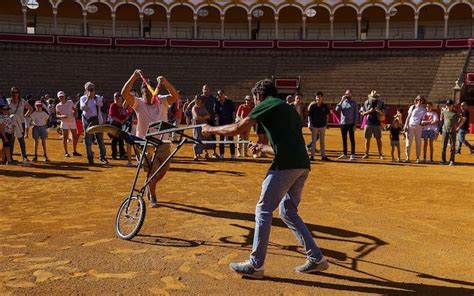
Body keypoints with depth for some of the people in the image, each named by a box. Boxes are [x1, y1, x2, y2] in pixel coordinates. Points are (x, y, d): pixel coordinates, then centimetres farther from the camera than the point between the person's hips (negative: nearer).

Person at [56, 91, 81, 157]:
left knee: (75, 136, 4)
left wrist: (74, 114, -9)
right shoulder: (58, 106, 0)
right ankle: (66, 152, 6)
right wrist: (62, 116, -21)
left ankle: (75, 151, 16)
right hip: (64, 122, -2)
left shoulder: (70, 102, 4)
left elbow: (75, 109, 12)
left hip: (72, 121, 2)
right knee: (65, 137, -3)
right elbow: (57, 115, 0)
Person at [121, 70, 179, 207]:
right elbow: (124, 93, -20)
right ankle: (152, 197, 24)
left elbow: (175, 96, -19)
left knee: (163, 170, 13)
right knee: (152, 172, 1)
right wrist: (134, 77, -27)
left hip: (163, 142, 3)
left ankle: (150, 186, 43)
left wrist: (165, 83, -33)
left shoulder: (161, 101, -1)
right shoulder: (138, 103, -5)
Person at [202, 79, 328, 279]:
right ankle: (316, 259, 20)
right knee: (288, 211, 19)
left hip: (285, 166, -8)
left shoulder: (267, 105, 3)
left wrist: (211, 130, 11)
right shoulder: (289, 109, 27)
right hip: (302, 165, 8)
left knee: (263, 210, 2)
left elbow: (237, 129, -3)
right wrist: (262, 148, 41)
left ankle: (255, 265, 8)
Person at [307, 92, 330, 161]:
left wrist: (326, 123, 6)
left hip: (322, 126, 2)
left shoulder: (325, 106, -1)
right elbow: (309, 115, -2)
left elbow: (327, 115, 9)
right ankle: (312, 156, 10)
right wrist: (309, 123, -6)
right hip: (314, 126, -2)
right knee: (313, 141, 4)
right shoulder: (312, 105, -6)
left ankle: (323, 156, 15)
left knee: (322, 141, 10)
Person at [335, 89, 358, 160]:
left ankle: (352, 154, 4)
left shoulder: (354, 103, 0)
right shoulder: (342, 102, 8)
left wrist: (355, 124, -9)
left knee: (352, 139, 0)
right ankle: (344, 153, 20)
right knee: (344, 139, 10)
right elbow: (337, 109, -8)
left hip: (351, 124, -3)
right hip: (343, 123, 3)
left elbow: (356, 114, -2)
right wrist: (341, 101, -12)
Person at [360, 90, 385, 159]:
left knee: (378, 139, 2)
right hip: (368, 123, 1)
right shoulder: (366, 102, 3)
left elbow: (384, 113, 1)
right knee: (367, 139, 4)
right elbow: (363, 113, 4)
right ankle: (366, 154, 11)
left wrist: (379, 111, -19)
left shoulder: (381, 103, 1)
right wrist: (369, 111, -14)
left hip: (377, 123, -1)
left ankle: (380, 154, 9)